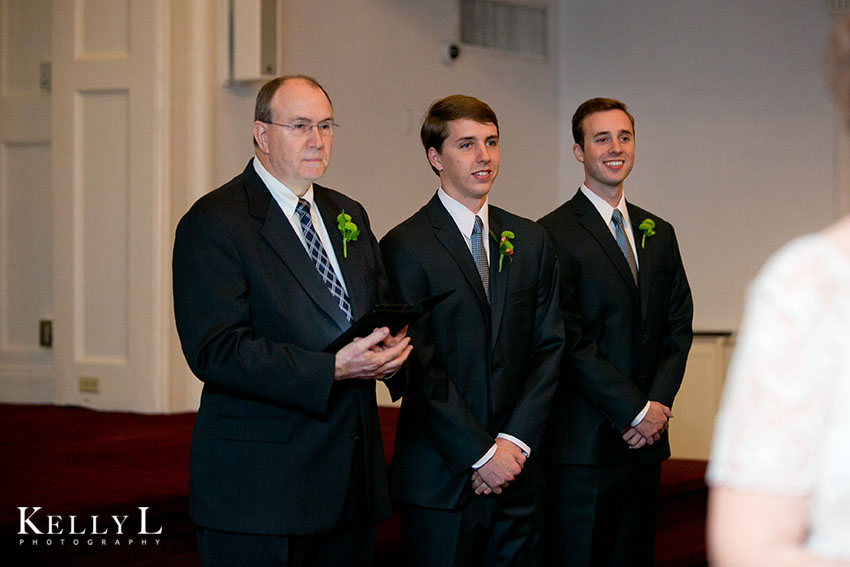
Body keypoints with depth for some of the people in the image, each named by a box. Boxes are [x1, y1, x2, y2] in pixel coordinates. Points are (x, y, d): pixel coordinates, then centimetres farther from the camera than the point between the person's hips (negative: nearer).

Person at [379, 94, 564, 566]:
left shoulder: (530, 241, 12)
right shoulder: (406, 247, -5)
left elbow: (548, 347, 7)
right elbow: (418, 368, -10)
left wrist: (514, 443, -6)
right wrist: (480, 453, -12)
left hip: (517, 474, 4)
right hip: (440, 481, -4)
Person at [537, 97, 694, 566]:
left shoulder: (658, 234, 16)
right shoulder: (554, 234, -6)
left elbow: (678, 327, 12)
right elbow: (568, 341, -12)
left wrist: (659, 404, -3)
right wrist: (636, 411, -12)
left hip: (645, 439, 6)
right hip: (582, 442, -6)